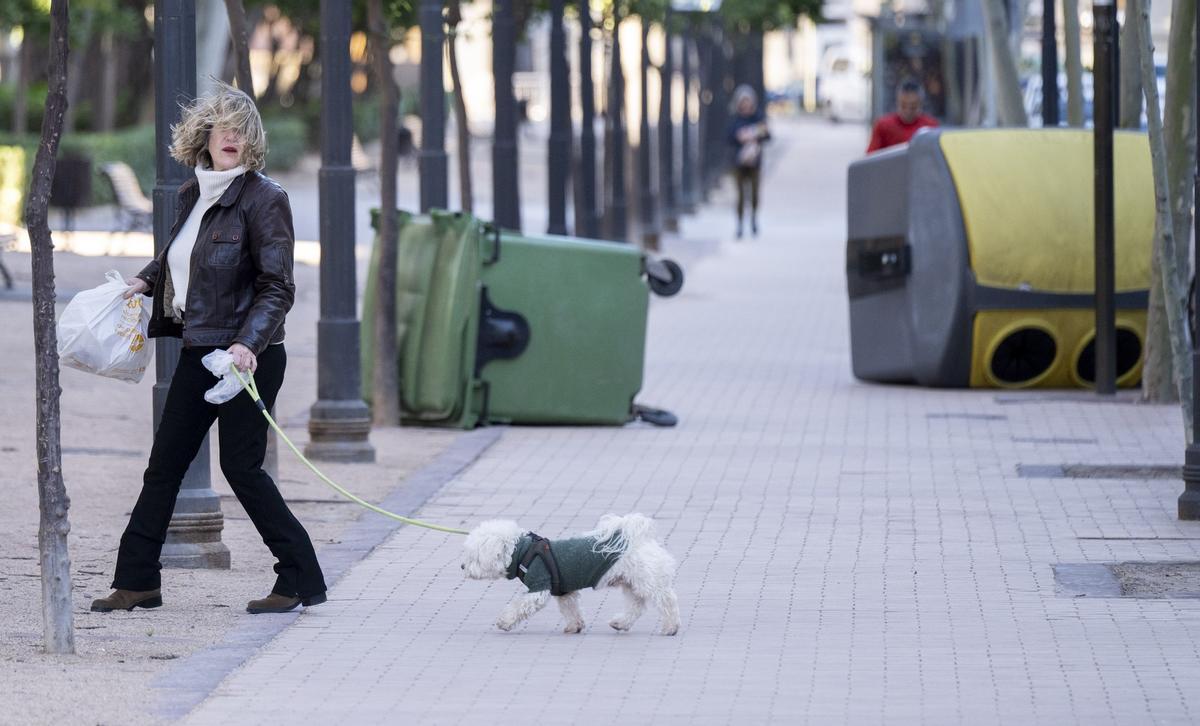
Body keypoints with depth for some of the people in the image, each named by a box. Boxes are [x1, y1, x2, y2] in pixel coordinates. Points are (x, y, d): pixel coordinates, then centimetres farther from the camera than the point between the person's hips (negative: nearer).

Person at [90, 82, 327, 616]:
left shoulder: (264, 199, -11)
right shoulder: (191, 195, 10)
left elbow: (277, 287, -15)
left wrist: (248, 344, -27)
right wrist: (146, 281, 12)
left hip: (248, 355, -8)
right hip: (199, 351, 8)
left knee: (241, 466, -6)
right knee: (165, 461, 9)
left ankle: (301, 580, 5)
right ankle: (136, 580, 16)